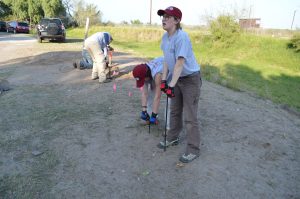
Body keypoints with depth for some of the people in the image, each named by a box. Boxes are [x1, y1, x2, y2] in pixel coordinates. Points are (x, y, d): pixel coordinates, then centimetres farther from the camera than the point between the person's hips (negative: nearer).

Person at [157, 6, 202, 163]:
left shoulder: (182, 37, -24)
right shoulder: (165, 37, 2)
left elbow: (180, 63, -28)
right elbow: (167, 60, 5)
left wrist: (171, 85, -30)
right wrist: (164, 80, 1)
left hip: (191, 79, -8)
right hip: (176, 78, 8)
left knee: (190, 117, -2)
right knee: (174, 112, 20)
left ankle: (193, 150, 14)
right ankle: (172, 138, 39)